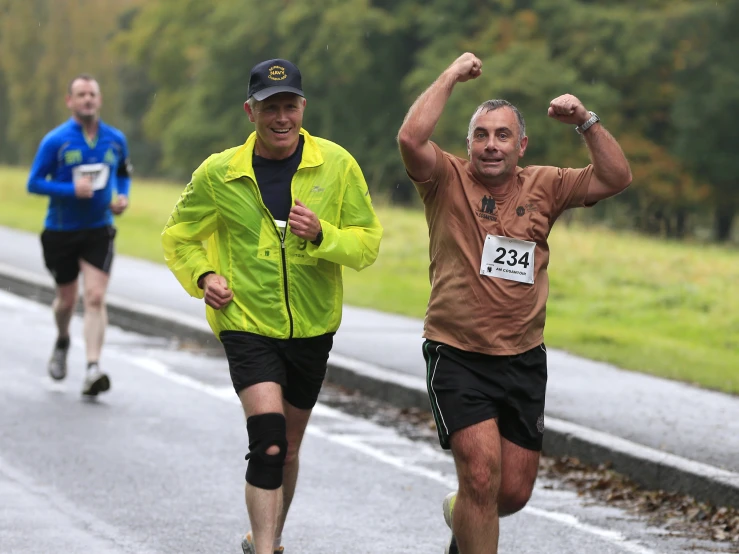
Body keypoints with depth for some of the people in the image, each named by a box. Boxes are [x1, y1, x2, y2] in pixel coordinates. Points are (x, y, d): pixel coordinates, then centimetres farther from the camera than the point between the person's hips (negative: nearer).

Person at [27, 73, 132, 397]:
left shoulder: (115, 140, 2)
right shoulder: (55, 141, -8)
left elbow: (124, 173, 19)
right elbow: (34, 183, -7)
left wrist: (123, 197, -1)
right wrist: (71, 190, -21)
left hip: (99, 231, 1)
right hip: (60, 232, -1)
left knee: (95, 297, -14)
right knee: (67, 299, 12)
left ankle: (93, 370, -20)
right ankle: (62, 341, 45)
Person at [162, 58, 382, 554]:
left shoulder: (337, 165, -5)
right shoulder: (218, 174, -5)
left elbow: (368, 243, -3)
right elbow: (179, 237, 11)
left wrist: (322, 234, -22)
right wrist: (203, 276, -7)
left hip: (312, 327, 3)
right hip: (247, 323, -2)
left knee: (287, 449, 17)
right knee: (269, 442, -22)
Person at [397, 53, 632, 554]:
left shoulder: (543, 187, 5)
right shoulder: (448, 181, -5)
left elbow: (617, 178, 0)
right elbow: (411, 138, -22)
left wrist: (586, 121, -10)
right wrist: (452, 77, -15)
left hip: (523, 361, 4)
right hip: (458, 357, -4)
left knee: (514, 493, 10)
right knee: (482, 472, -19)